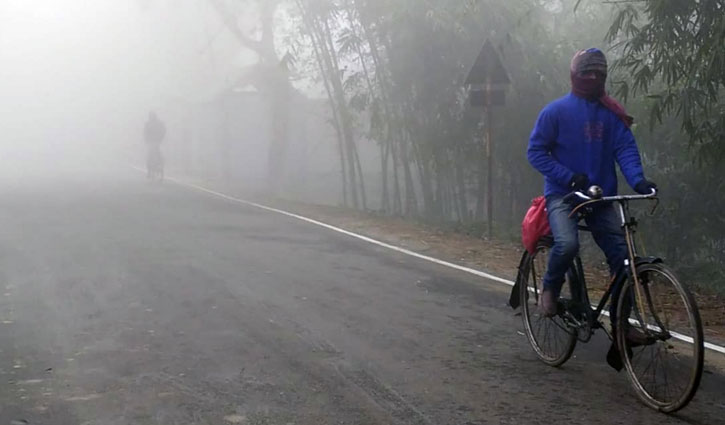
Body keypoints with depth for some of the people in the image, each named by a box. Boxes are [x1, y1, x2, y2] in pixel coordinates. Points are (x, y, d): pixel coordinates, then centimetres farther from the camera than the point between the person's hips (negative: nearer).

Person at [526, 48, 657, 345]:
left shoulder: (612, 114, 5)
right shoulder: (556, 111, -4)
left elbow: (626, 149, -3)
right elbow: (536, 152, -5)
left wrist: (638, 180, -22)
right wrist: (569, 177, -16)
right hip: (563, 195, -4)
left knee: (623, 256, -5)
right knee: (567, 244, -29)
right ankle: (550, 288, 2)